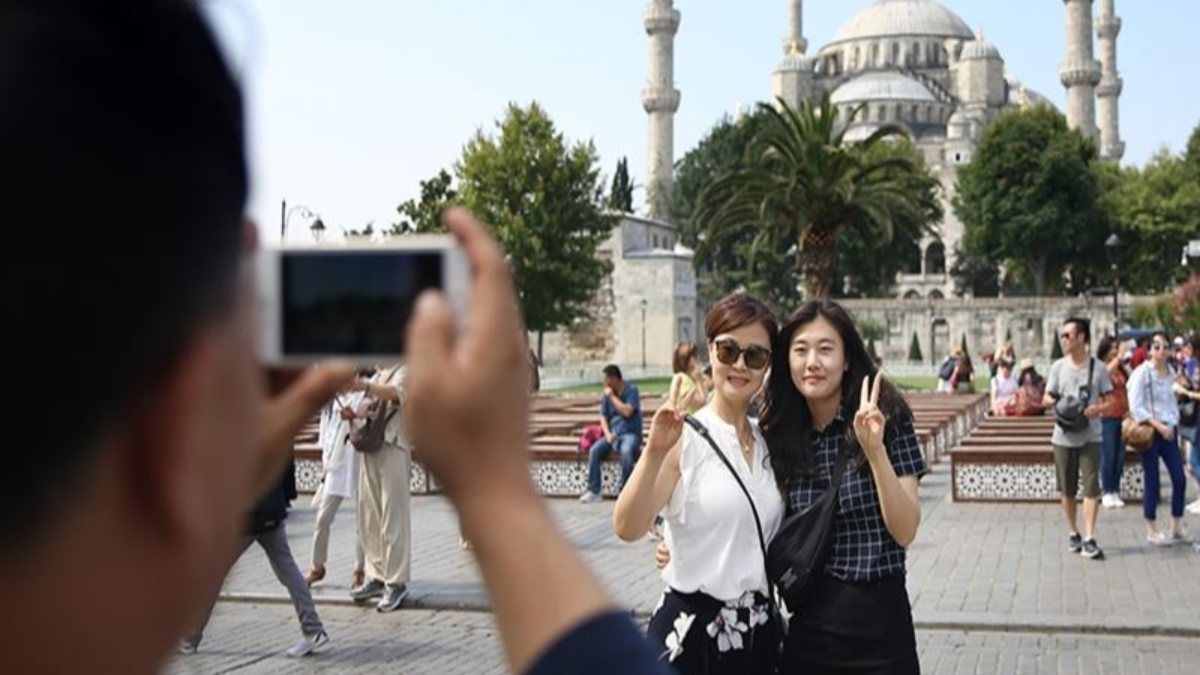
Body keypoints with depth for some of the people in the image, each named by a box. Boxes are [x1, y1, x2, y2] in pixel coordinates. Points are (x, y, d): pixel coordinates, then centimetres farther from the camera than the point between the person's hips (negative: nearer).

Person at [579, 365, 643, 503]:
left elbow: (627, 412, -19)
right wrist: (607, 434, -7)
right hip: (613, 434, 5)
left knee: (626, 451, -37)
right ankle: (593, 491, -18)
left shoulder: (631, 390, -6)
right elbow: (603, 416, 10)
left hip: (631, 433, -5)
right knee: (594, 450, -21)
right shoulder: (608, 393, 8)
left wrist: (612, 396, -12)